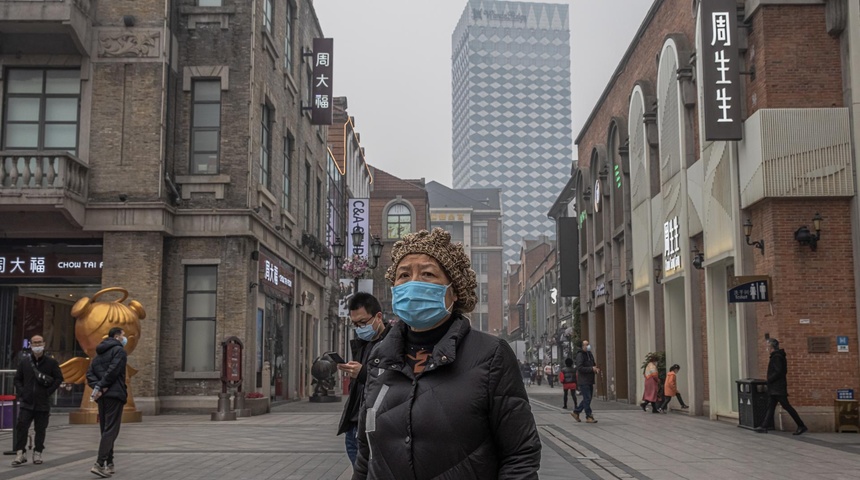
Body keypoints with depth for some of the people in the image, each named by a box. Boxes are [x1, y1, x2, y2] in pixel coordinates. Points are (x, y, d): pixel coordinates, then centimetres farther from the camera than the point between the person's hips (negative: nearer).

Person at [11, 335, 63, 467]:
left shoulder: (51, 362, 0)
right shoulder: (24, 361, 5)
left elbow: (59, 378, 4)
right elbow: (17, 379, 12)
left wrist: (48, 392, -5)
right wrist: (21, 393, -1)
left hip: (43, 403, -1)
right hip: (26, 402, 1)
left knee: (41, 430, 5)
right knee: (21, 427, -7)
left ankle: (37, 453, 15)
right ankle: (20, 453, -2)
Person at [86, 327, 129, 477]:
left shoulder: (100, 353, 19)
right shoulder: (119, 350, -6)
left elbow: (90, 373, 10)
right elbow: (113, 371, -18)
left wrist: (97, 387, -3)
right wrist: (100, 387, -12)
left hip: (102, 396, 8)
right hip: (114, 394, -8)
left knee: (105, 430, 13)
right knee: (111, 430, -8)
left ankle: (109, 464, 16)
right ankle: (100, 464, -16)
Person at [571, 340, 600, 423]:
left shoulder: (590, 354, 14)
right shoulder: (580, 355, -13)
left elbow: (593, 365, 24)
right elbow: (580, 368, -21)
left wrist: (597, 369, 1)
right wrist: (592, 369, -24)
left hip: (590, 381, 9)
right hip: (583, 381, -9)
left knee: (588, 398, 13)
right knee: (587, 399, -7)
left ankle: (576, 412, 24)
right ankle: (589, 417, -3)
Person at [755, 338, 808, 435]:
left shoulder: (777, 357, -16)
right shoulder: (778, 356, 15)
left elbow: (778, 372, -24)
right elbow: (784, 371, 20)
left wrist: (769, 380, -13)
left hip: (778, 388, -10)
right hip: (774, 388, 10)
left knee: (786, 406, -7)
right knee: (770, 406, 8)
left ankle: (801, 426, -2)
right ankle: (764, 427, 8)